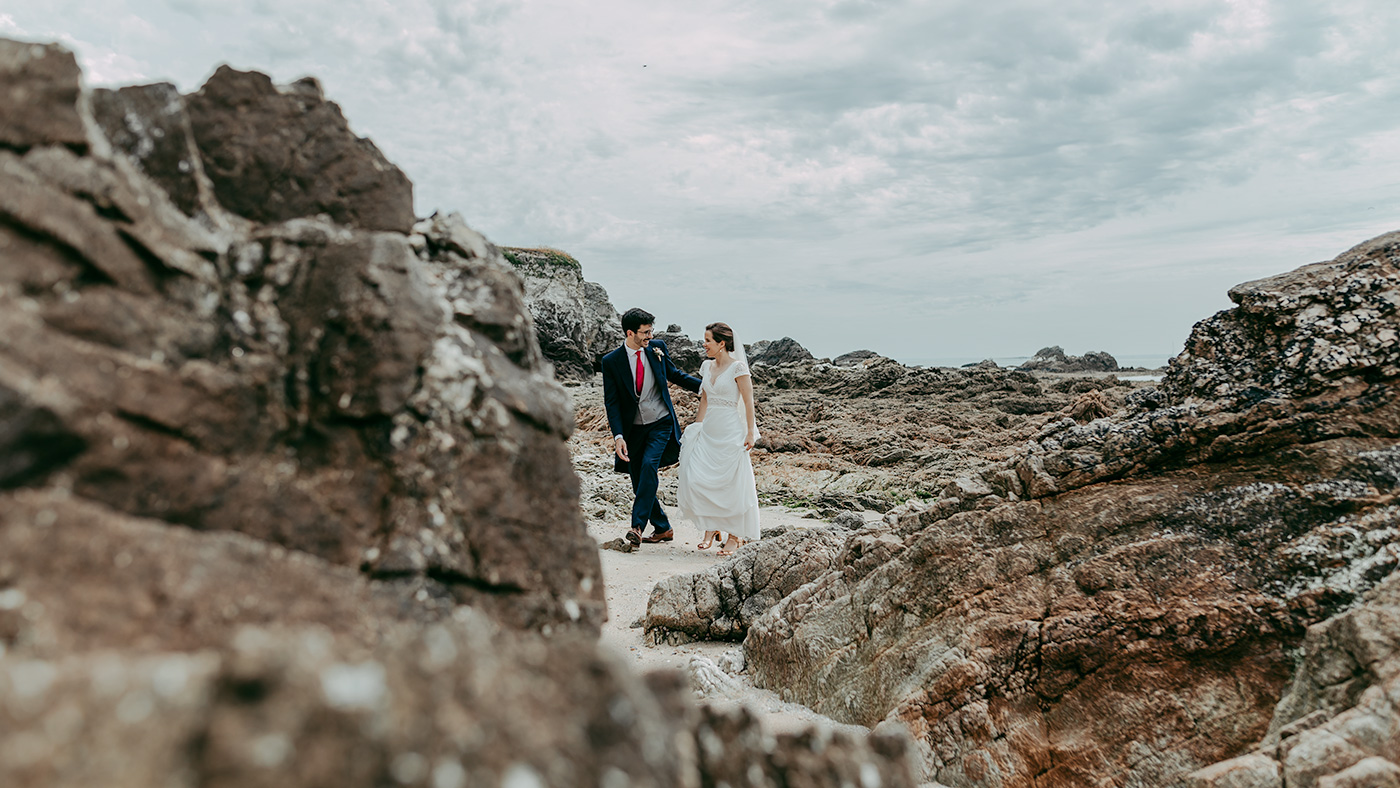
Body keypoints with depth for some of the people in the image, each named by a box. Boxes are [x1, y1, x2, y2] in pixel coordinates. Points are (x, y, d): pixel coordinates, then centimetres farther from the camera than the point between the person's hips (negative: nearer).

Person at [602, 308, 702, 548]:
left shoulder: (657, 348, -1)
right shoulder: (611, 361, -6)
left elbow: (675, 375, 14)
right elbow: (611, 402, -6)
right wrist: (618, 436, -17)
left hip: (661, 424, -1)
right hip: (633, 429, 1)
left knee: (649, 465, -24)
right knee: (639, 482, 4)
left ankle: (638, 525, -23)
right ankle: (662, 528, 22)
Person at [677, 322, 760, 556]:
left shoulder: (738, 367, -10)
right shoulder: (707, 366, 10)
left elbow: (748, 401, -10)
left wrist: (750, 433, -12)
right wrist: (697, 427, 16)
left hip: (730, 431, -7)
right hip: (708, 430, 7)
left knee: (731, 484, 1)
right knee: (697, 480, 0)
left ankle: (735, 536, 14)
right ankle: (710, 528, 16)